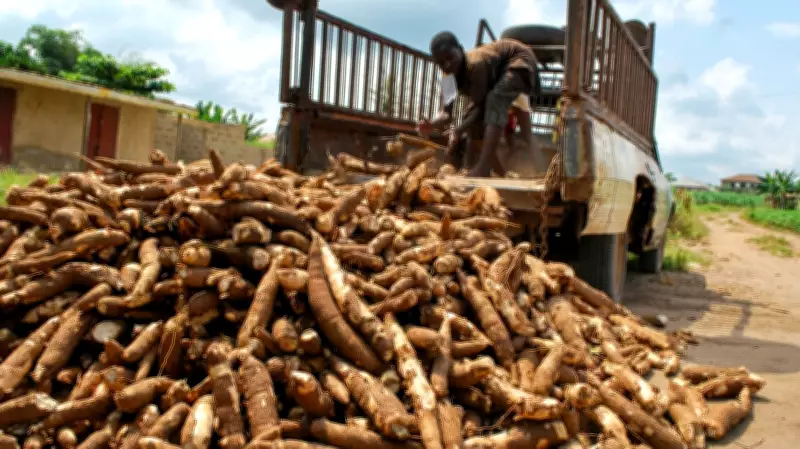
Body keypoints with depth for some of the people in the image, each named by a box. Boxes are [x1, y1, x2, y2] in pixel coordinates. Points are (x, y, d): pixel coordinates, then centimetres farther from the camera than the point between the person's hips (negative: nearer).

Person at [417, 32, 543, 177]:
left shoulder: (476, 65, -38)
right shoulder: (449, 79, -15)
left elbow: (480, 106, -33)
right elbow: (447, 112, -15)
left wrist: (459, 130, -42)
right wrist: (432, 124, -36)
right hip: (498, 71, 9)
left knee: (496, 100, -34)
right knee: (470, 116, 2)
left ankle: (482, 167, -41)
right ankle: (499, 172, 12)